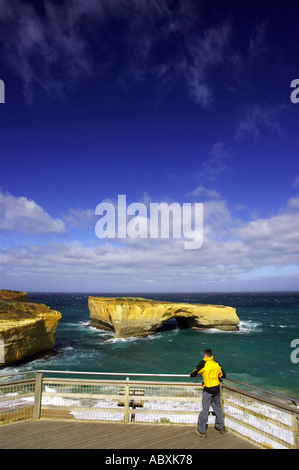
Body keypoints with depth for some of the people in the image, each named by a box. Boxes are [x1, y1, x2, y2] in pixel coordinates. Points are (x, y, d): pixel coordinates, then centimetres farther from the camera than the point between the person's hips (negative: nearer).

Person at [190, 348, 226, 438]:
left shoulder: (203, 363, -11)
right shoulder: (217, 364, 2)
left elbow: (194, 374, -2)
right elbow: (223, 375, 12)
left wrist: (191, 374, 20)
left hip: (208, 390, -5)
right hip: (217, 388, 5)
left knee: (205, 409, 2)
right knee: (217, 407, 19)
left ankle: (201, 431, 10)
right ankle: (220, 427, 32)